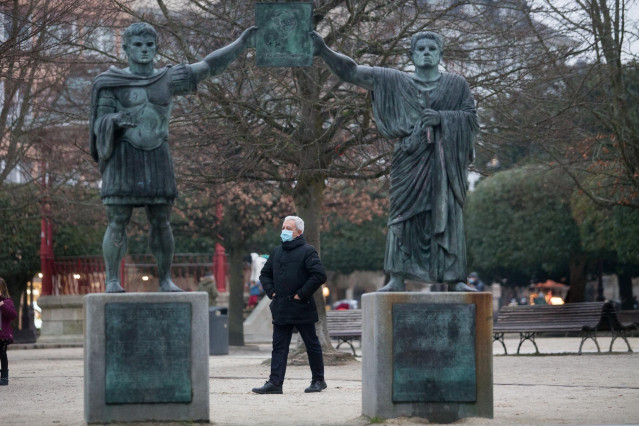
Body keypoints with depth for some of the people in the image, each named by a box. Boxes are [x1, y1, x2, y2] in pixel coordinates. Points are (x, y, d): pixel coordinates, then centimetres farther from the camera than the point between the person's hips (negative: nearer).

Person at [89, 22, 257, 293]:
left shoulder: (167, 79, 7)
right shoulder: (112, 83, -1)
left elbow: (208, 66, 12)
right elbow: (101, 125, -6)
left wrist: (241, 43, 8)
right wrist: (116, 120, -28)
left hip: (157, 159, 3)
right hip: (123, 157, -3)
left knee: (161, 222, 2)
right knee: (118, 222, -6)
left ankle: (165, 281, 10)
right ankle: (112, 281, 0)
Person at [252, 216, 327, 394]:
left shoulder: (307, 251, -7)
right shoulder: (277, 252, 14)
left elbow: (320, 275, -17)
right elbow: (265, 274, 25)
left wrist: (302, 294, -15)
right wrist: (271, 292, 8)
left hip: (302, 309, -6)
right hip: (281, 309, 6)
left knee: (312, 345, 5)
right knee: (279, 346, 1)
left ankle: (318, 381, 14)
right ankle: (275, 382, -3)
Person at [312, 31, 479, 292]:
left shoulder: (456, 85, 12)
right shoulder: (395, 81, 12)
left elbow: (471, 118, 7)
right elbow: (352, 72, 7)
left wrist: (442, 117, -9)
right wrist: (325, 51, -4)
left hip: (445, 160, 0)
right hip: (410, 157, 0)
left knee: (448, 215, -5)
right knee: (403, 214, -5)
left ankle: (454, 279, -4)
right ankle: (397, 279, -6)